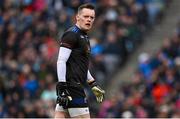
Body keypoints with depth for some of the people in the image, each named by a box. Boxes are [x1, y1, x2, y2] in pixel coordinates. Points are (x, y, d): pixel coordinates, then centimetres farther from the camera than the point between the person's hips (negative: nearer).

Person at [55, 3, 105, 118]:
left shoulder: (84, 37, 22)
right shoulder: (71, 34, -8)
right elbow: (61, 61, -15)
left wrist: (93, 85, 29)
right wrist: (62, 88, -20)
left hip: (76, 86, 9)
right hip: (71, 86, -9)